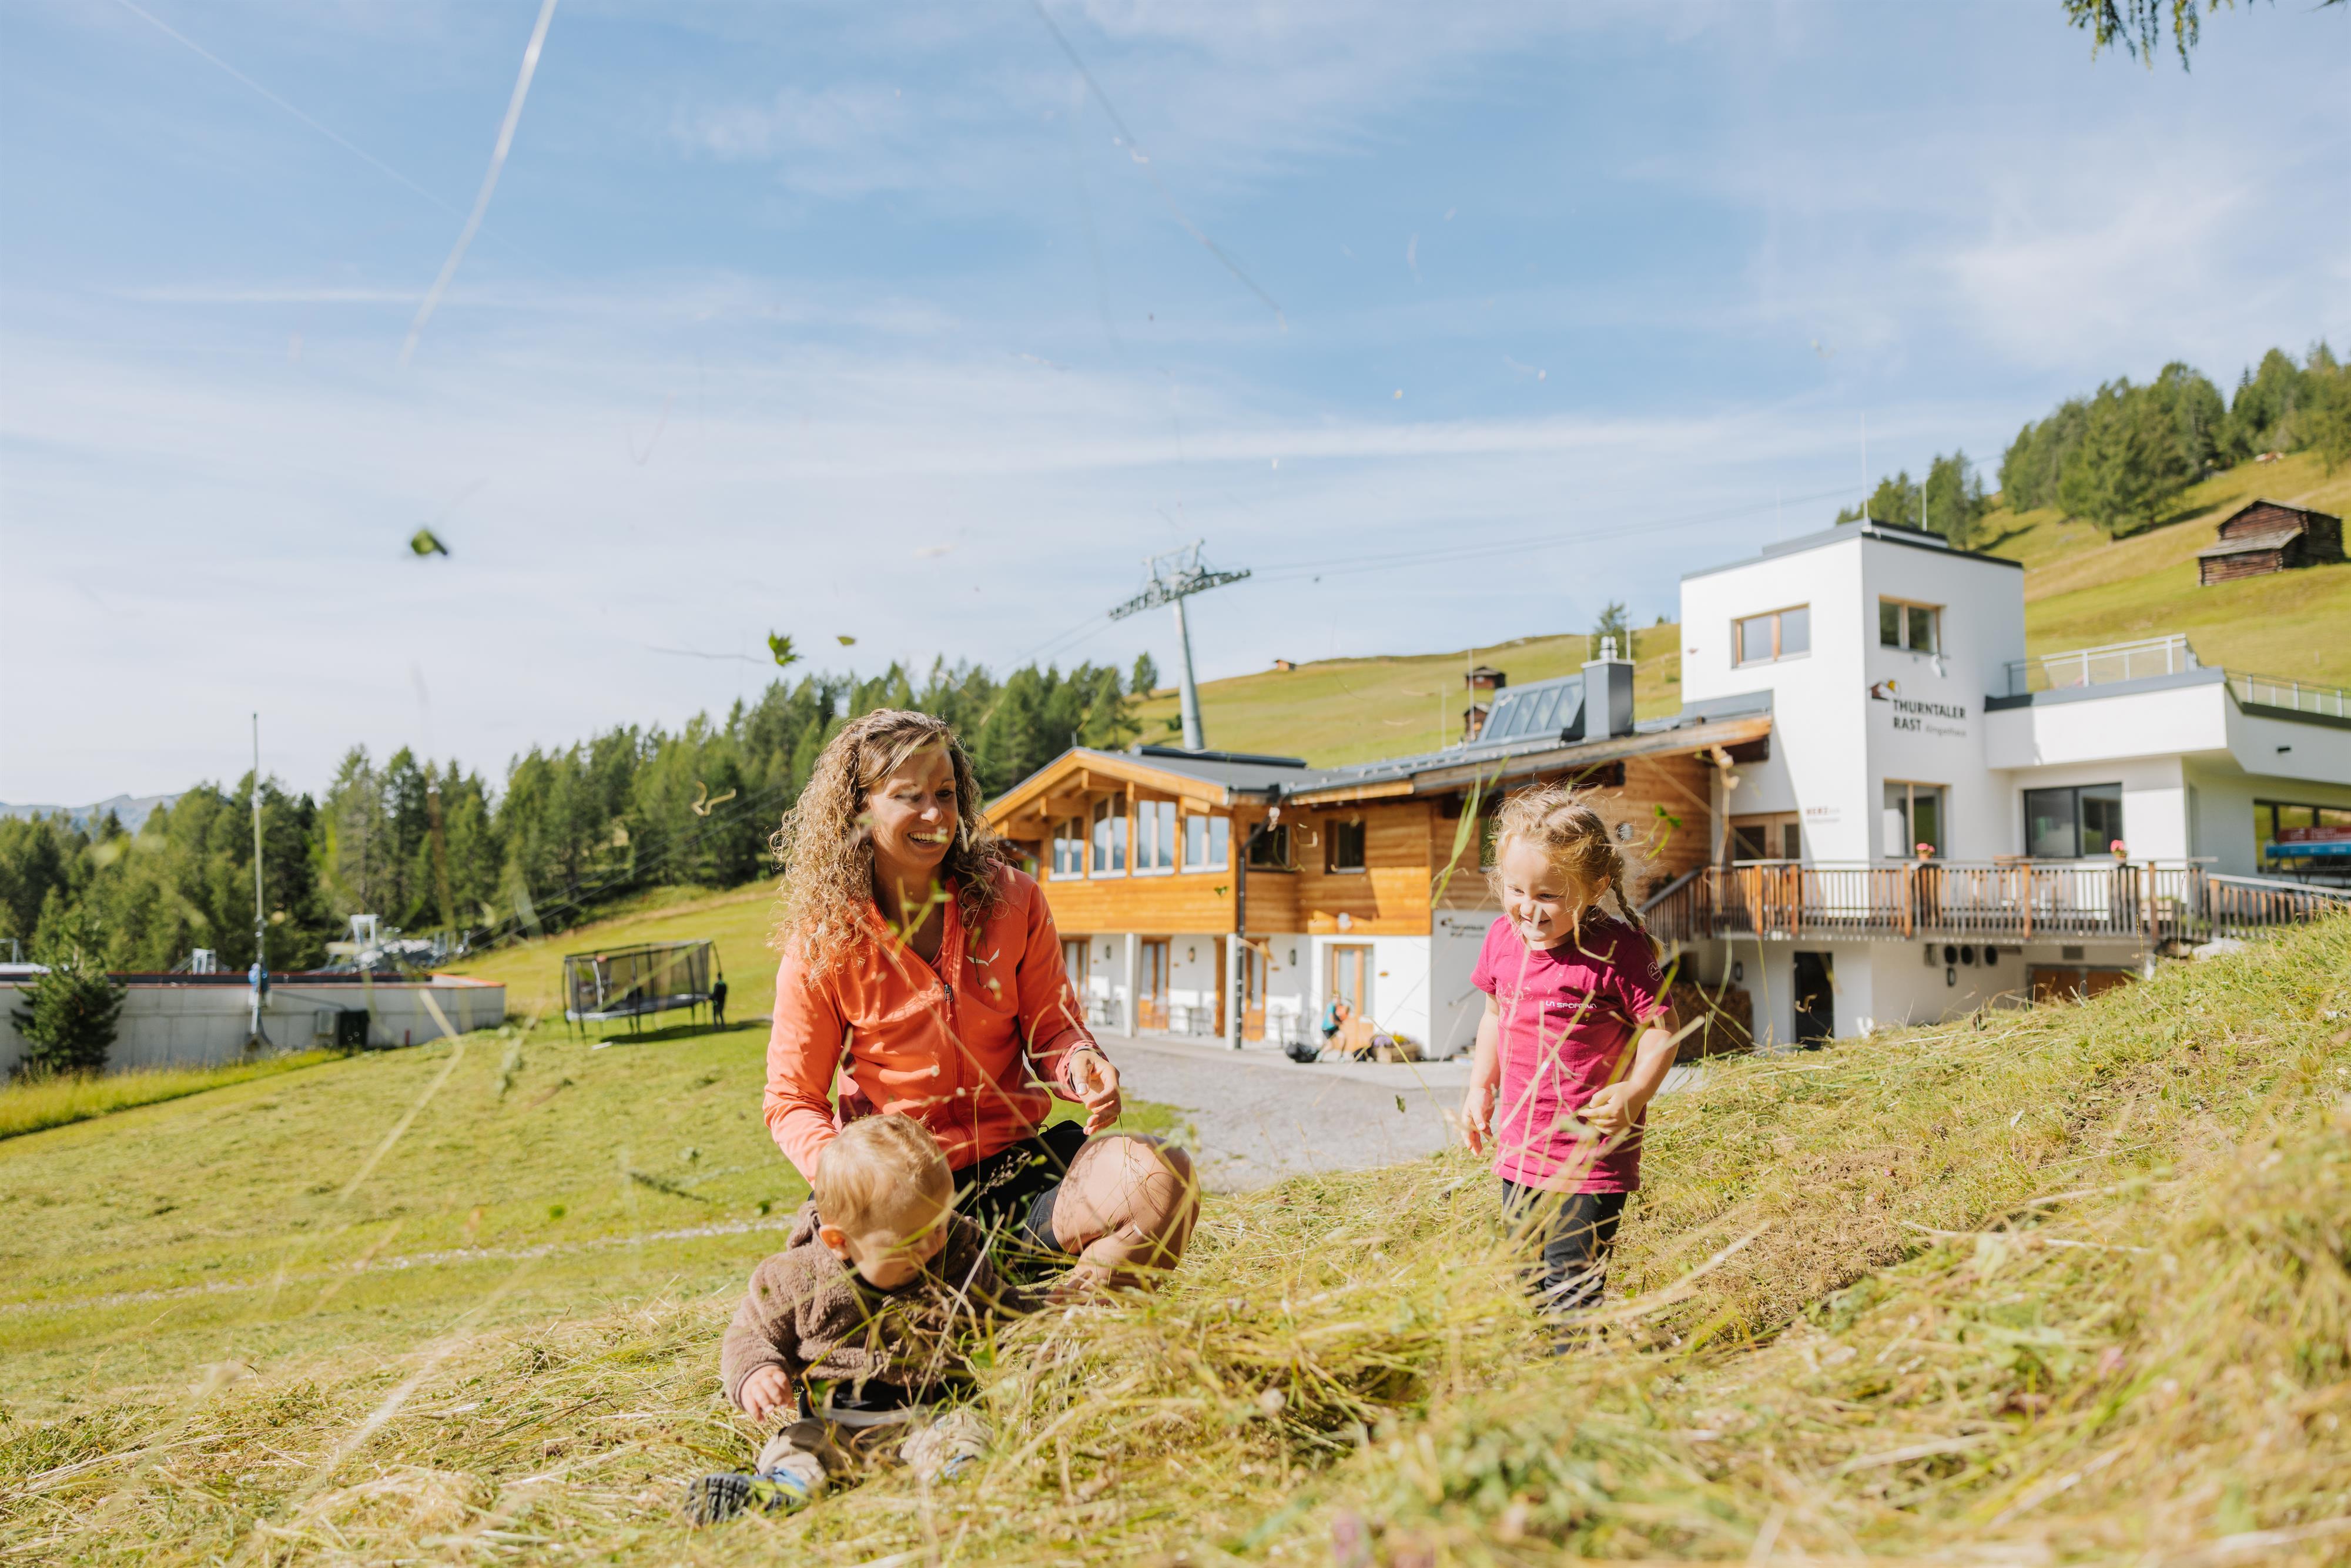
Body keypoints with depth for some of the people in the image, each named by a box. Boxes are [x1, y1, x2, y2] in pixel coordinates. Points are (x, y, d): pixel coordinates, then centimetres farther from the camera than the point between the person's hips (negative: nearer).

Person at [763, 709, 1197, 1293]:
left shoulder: (1011, 899, -2)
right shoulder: (821, 947, -6)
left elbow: (1052, 1026, 6)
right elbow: (792, 1101, 0)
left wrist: (1079, 1063, -21)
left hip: (1013, 1155, 2)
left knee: (1164, 1175, -27)